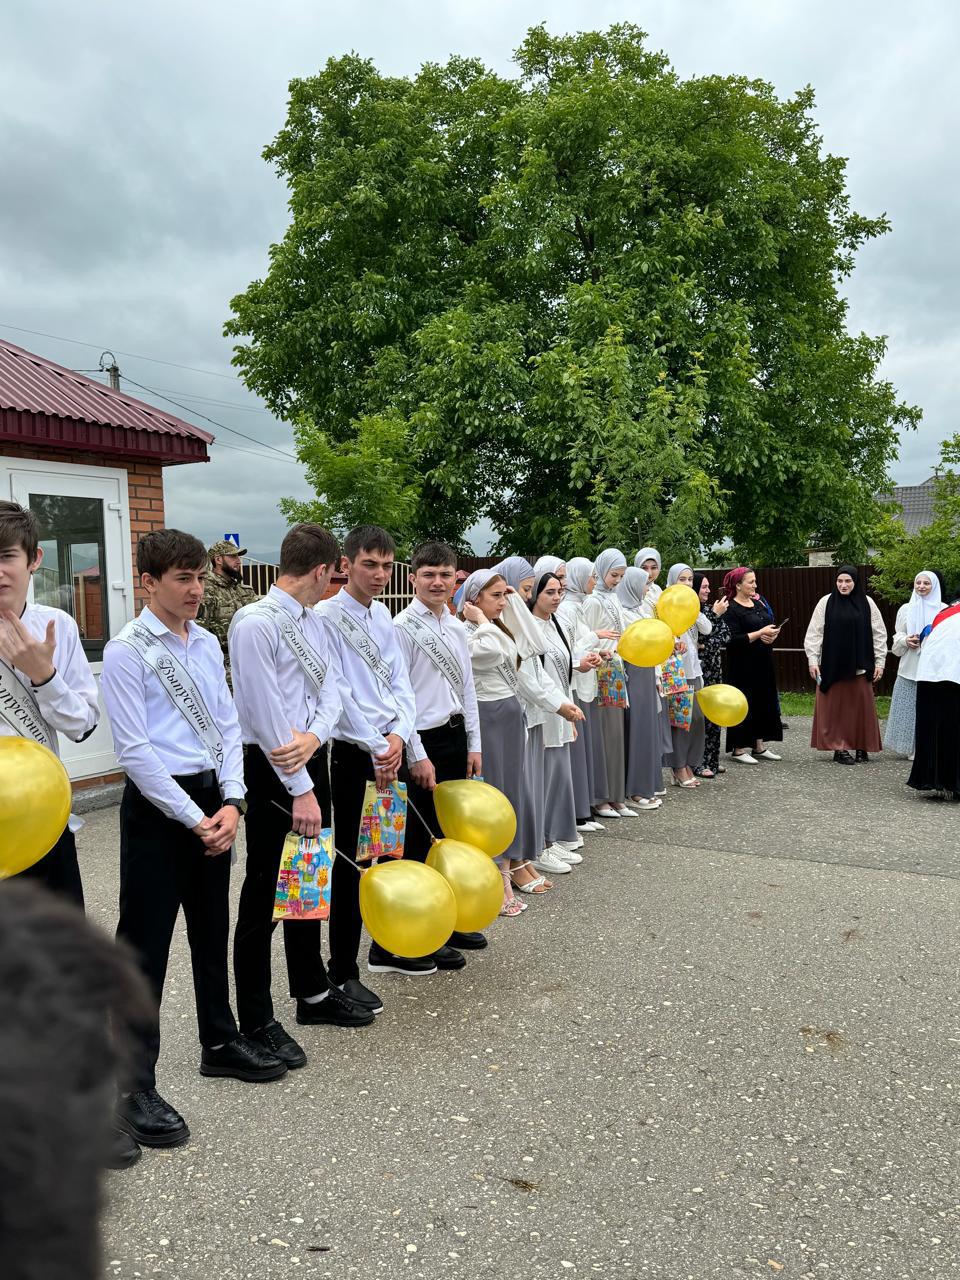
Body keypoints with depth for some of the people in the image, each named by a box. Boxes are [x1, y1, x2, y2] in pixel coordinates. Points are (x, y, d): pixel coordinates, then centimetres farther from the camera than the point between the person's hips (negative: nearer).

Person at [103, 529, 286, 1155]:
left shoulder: (208, 645, 7)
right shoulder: (127, 652, -12)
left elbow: (228, 726, 8)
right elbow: (135, 750, -15)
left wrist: (230, 801, -5)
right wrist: (194, 817, -15)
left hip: (211, 798, 7)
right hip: (156, 804, -6)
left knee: (212, 930, 20)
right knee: (146, 945, 0)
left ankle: (220, 1042, 38)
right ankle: (136, 1087, 12)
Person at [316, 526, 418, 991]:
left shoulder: (382, 614, 11)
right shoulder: (327, 615, -12)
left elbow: (399, 680, 9)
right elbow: (338, 692, -16)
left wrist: (398, 734, -7)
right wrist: (376, 748, -13)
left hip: (389, 749, 7)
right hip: (353, 753, -7)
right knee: (351, 862, 0)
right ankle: (341, 972, 12)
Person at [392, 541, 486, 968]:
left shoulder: (456, 628, 11)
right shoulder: (403, 627, -12)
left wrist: (473, 745, 12)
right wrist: (417, 756, -16)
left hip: (455, 737, 8)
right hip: (424, 741, -8)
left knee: (450, 834, 15)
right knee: (423, 838, -1)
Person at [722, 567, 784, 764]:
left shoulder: (759, 603, 12)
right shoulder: (732, 609, -12)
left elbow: (770, 625, 18)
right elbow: (733, 639, -20)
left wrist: (772, 635, -5)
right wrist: (760, 633, -20)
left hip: (763, 663, 8)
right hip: (743, 665, -8)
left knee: (765, 702, 11)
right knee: (744, 704, -3)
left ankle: (759, 746, 20)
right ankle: (739, 749, 6)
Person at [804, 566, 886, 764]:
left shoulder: (867, 603, 4)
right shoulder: (825, 602, 0)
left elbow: (879, 634, 7)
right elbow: (814, 633, 1)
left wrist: (880, 662, 3)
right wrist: (813, 660, -5)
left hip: (859, 667, 1)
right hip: (832, 665, -1)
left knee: (861, 707, 4)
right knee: (835, 708, 1)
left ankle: (861, 747, 16)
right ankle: (839, 748, 7)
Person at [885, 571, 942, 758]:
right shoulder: (905, 609, 12)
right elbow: (897, 636, 15)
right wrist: (906, 641, -7)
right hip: (909, 668, 2)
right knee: (909, 707, 0)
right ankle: (911, 747, 9)